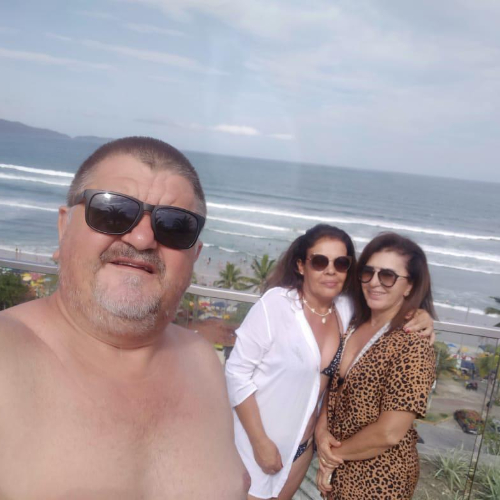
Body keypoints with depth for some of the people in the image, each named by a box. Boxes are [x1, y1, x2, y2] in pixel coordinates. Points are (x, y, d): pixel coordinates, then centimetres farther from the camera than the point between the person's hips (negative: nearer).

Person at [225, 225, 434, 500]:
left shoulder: (347, 309, -6)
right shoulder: (276, 304, -22)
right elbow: (237, 373, -18)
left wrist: (418, 318, -10)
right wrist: (260, 442, -17)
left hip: (302, 444, 6)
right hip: (254, 439, -5)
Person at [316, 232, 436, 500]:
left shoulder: (413, 345, -22)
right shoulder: (354, 328, -1)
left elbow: (389, 433, -23)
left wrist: (336, 453, -11)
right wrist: (321, 430, -9)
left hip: (379, 478, -6)